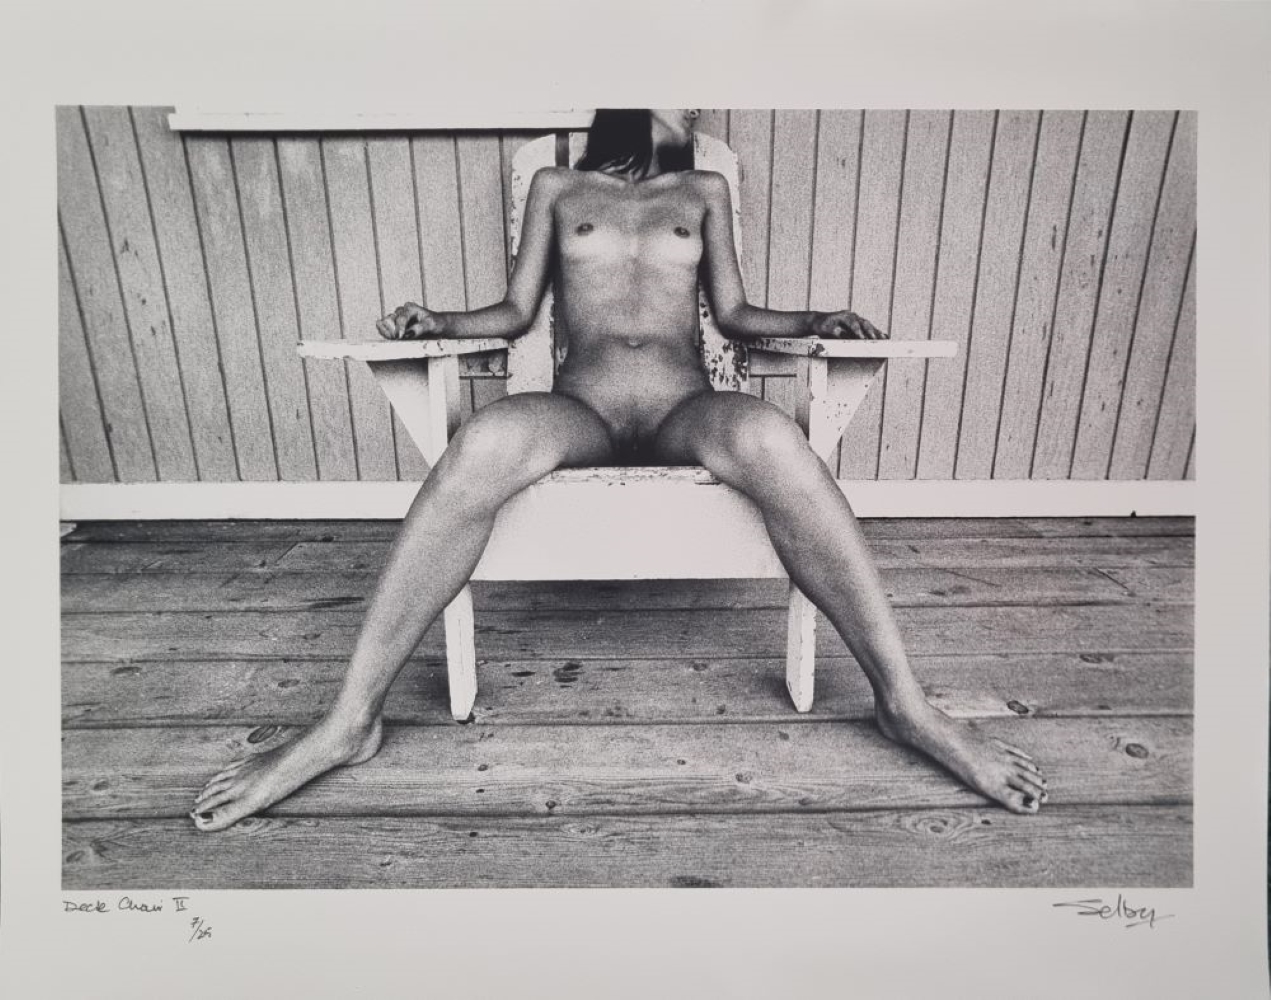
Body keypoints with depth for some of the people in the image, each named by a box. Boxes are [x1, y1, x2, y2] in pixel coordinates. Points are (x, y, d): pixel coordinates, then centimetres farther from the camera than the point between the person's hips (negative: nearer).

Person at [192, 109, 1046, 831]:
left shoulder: (704, 191, 25)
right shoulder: (557, 187, 22)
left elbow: (733, 313, 20)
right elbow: (516, 313, 17)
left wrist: (815, 322, 3)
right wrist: (437, 323, 0)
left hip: (684, 414, 1)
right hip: (581, 411, 0)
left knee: (767, 436, -36)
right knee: (485, 442, -36)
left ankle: (906, 706, -29)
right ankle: (350, 724, -29)